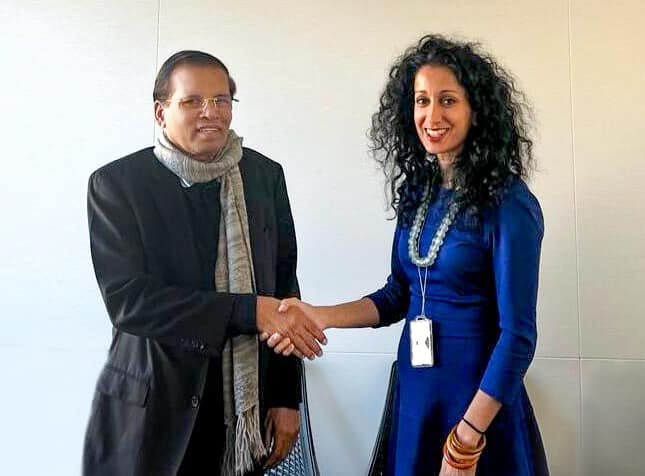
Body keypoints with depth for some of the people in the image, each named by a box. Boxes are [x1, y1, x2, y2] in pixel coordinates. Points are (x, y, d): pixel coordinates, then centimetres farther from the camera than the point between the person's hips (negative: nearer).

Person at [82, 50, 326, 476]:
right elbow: (126, 298, -16)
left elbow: (284, 284, 4)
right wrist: (249, 311, -23)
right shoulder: (116, 183, -7)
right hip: (152, 412, -2)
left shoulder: (266, 175, 2)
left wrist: (287, 398, 3)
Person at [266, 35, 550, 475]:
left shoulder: (508, 205, -17)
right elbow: (399, 295, 7)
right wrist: (319, 316, -7)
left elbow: (517, 336, -17)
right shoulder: (418, 191, 2)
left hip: (480, 399, -6)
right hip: (413, 392, 6)